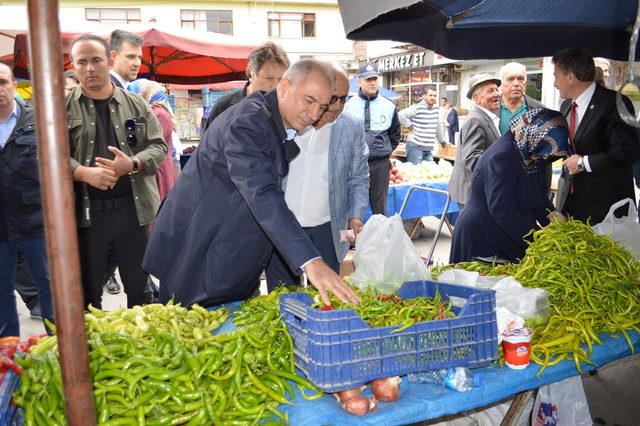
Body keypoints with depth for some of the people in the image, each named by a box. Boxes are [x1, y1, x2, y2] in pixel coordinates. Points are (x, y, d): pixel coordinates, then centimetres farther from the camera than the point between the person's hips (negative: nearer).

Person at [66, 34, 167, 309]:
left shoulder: (136, 104, 7)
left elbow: (158, 146, 4)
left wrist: (131, 165, -15)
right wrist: (84, 173, -22)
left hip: (133, 208, 1)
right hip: (85, 212, -1)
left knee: (139, 286, 13)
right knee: (87, 291, 11)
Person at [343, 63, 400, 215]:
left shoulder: (389, 106, 6)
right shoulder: (348, 106, 0)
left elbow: (395, 134, 17)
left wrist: (385, 152, 9)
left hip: (381, 164, 1)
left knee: (380, 208, 9)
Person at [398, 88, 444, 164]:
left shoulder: (436, 109, 14)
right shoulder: (416, 108, -8)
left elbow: (438, 127, 26)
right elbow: (400, 115, -17)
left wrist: (442, 141, 33)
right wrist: (410, 126, -14)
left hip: (429, 149, 7)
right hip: (416, 146, -7)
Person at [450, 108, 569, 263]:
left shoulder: (534, 156, 4)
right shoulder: (501, 157, -23)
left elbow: (539, 194, 14)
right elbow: (500, 209, -29)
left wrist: (552, 214, -6)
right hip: (482, 239, -8)